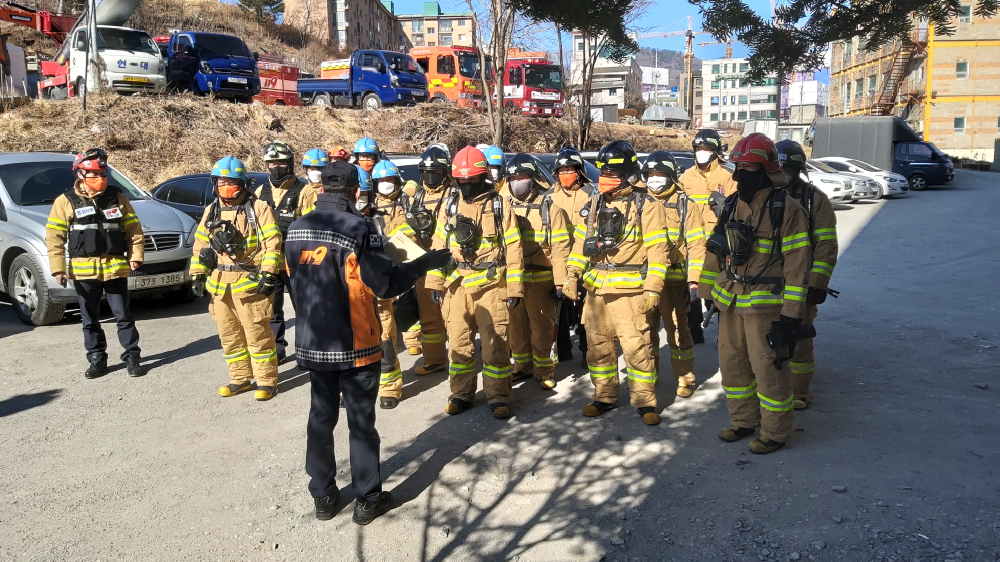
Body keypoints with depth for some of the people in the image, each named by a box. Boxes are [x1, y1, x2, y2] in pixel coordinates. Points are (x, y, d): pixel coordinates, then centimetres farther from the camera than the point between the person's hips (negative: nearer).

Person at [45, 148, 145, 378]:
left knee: (123, 316, 5)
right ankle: (96, 359, 21)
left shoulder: (117, 197, 5)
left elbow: (133, 229, 7)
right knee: (90, 320, 10)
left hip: (115, 269, 0)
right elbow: (54, 237, -1)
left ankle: (132, 357, 14)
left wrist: (135, 256, -4)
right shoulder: (66, 201, 0)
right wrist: (58, 267, -7)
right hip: (83, 271, 0)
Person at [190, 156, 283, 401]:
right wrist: (199, 274, 12)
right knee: (229, 334, 12)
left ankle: (267, 381, 6)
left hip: (249, 280, -6)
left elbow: (272, 243, -10)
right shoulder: (211, 211, 13)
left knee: (257, 333, -3)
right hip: (220, 282, 7)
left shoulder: (258, 208, -5)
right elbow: (201, 244, 19)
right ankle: (240, 378, 25)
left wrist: (269, 274, -15)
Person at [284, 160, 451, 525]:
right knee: (361, 421, 6)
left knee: (321, 416, 16)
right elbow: (386, 284, -19)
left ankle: (323, 496, 26)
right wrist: (424, 263, -6)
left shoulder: (296, 230, 2)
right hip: (354, 345, -5)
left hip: (312, 342, 5)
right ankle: (367, 500, 16)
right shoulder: (358, 228, -18)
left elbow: (296, 283, 12)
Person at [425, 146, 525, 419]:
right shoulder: (449, 206, 8)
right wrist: (435, 283, 5)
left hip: (491, 285, -3)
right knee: (458, 343, 9)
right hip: (457, 285, 3)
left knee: (495, 344, 1)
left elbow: (513, 249, -2)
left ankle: (498, 397, 14)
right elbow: (439, 245, 10)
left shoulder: (500, 206, -1)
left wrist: (514, 288, -5)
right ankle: (461, 394, 23)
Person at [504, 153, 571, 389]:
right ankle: (522, 366, 26)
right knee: (516, 326, 11)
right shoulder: (505, 207, 9)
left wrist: (560, 282, -10)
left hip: (540, 280, -4)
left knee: (541, 327, 1)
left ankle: (544, 370, 15)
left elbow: (560, 247, -5)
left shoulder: (549, 207, -3)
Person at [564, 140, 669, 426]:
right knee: (597, 344, 12)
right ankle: (604, 395, 27)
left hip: (629, 289, -6)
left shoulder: (645, 204, -6)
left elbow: (657, 249, -8)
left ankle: (645, 401, 11)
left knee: (636, 347, -4)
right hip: (596, 287, 6)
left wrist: (652, 289, -14)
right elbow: (584, 239, 18)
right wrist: (573, 274, 9)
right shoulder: (597, 201, 12)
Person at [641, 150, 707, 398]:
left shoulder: (685, 205, 0)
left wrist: (693, 280, -12)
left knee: (677, 331, 1)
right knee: (646, 330, 12)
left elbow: (696, 245, -5)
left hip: (674, 281, -4)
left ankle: (685, 378, 14)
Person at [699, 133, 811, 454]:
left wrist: (792, 313, -16)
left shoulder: (786, 209, -10)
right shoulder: (730, 206, 11)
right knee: (732, 363, 15)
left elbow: (796, 264, -13)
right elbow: (715, 252, 16)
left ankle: (775, 432, 18)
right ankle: (744, 421, 33)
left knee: (769, 368, 1)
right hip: (729, 302, 7)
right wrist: (706, 293, 15)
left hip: (765, 305, -7)